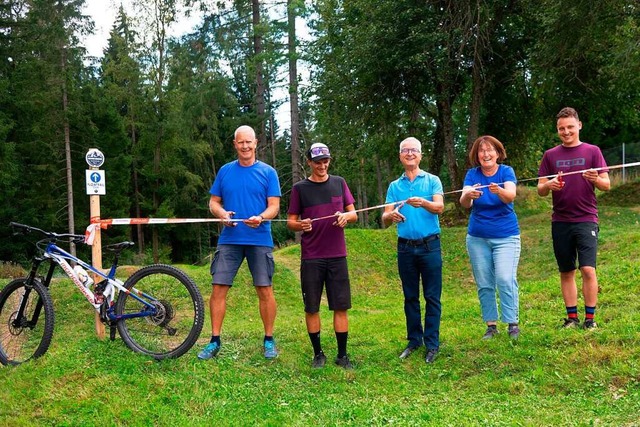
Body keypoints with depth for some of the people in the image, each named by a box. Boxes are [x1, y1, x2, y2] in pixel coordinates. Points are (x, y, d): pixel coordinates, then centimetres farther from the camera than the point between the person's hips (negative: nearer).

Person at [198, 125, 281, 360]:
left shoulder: (267, 172, 3)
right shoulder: (225, 171, 10)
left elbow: (274, 206, -1)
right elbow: (214, 201, 13)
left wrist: (260, 218, -21)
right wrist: (222, 214, -9)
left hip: (260, 240, -2)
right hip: (229, 239, 2)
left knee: (264, 289, 1)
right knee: (219, 288, -3)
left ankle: (269, 340, 14)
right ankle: (215, 341, 7)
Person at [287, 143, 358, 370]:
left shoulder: (339, 183, 8)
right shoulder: (300, 188, 3)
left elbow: (354, 214, 10)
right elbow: (290, 221, 4)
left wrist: (346, 216, -13)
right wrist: (301, 225, -18)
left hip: (337, 256, 1)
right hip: (311, 257, -1)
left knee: (341, 307, 2)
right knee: (311, 308, 3)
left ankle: (342, 355, 11)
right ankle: (318, 353, 17)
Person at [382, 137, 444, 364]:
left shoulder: (432, 181, 2)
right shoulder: (394, 186, 9)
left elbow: (439, 207, -15)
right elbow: (385, 218, 0)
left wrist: (423, 203, -36)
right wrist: (391, 216, -25)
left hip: (429, 245, -3)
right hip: (405, 248, 3)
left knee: (432, 297, 0)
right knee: (410, 297, 10)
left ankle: (432, 344, 6)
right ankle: (414, 340, 21)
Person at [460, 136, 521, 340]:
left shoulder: (506, 171, -7)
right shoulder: (472, 174, -2)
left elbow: (511, 195, -26)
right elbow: (464, 203, -18)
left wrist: (499, 191, -49)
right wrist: (468, 195, -42)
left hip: (506, 236, -2)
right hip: (477, 238, 3)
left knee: (506, 280, -12)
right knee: (484, 284, 6)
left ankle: (512, 324, -1)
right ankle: (491, 325, 16)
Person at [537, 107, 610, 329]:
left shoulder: (592, 151, 4)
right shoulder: (550, 155, 9)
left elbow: (606, 185, 1)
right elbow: (540, 190, 8)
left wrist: (596, 179, -22)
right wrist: (549, 185, -15)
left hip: (586, 219, -2)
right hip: (560, 221, 3)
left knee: (588, 269, -11)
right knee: (566, 272, 7)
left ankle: (590, 318, -1)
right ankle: (572, 317, 16)